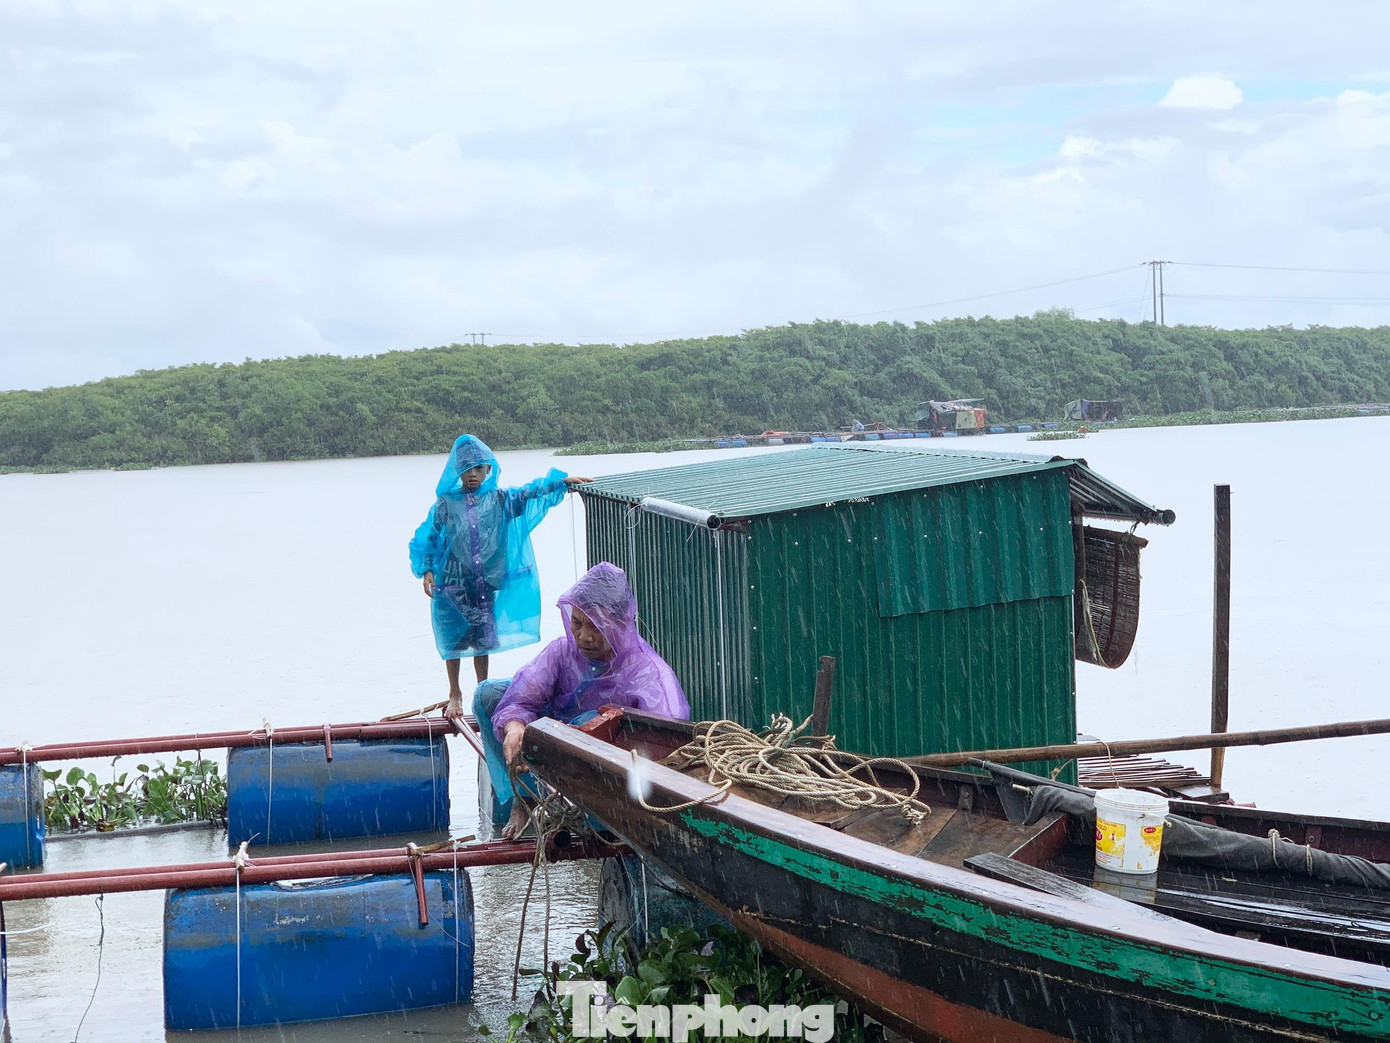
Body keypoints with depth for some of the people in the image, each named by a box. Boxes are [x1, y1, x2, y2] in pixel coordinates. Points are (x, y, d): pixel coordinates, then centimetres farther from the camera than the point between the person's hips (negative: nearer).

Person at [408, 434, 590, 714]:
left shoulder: (499, 499, 4)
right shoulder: (446, 504, 0)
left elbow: (530, 493, -2)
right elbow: (427, 538, 3)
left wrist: (561, 480, -13)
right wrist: (427, 571, -6)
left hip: (487, 583, 1)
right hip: (453, 583, -1)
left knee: (483, 638, 8)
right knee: (453, 638, 5)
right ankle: (455, 694, 21)